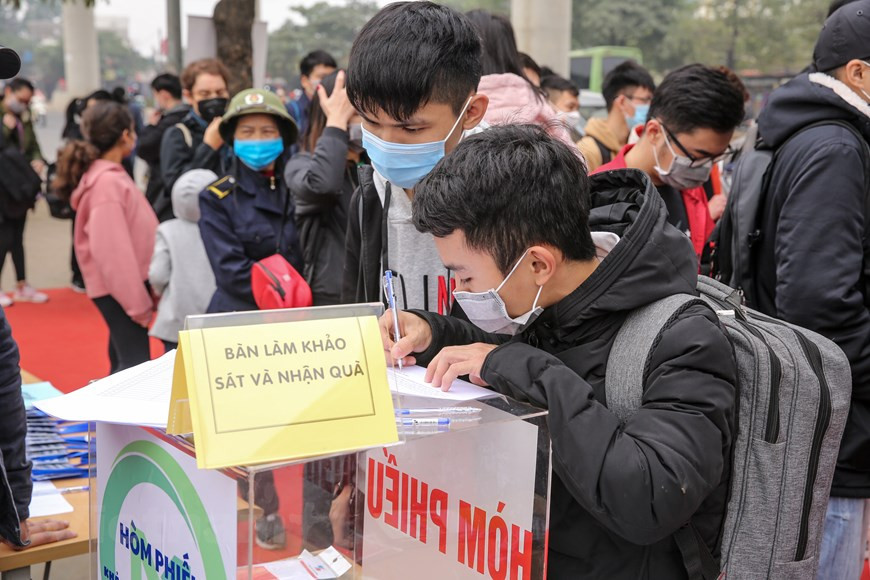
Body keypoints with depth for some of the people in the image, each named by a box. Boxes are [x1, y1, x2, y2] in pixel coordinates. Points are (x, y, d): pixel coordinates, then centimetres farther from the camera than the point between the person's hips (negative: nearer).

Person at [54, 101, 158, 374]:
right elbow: (112, 250, -23)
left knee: (124, 365, 15)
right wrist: (138, 303, -20)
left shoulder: (109, 176, 13)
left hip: (123, 286, 10)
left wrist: (144, 290, 16)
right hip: (120, 288, -10)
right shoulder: (108, 182, -17)